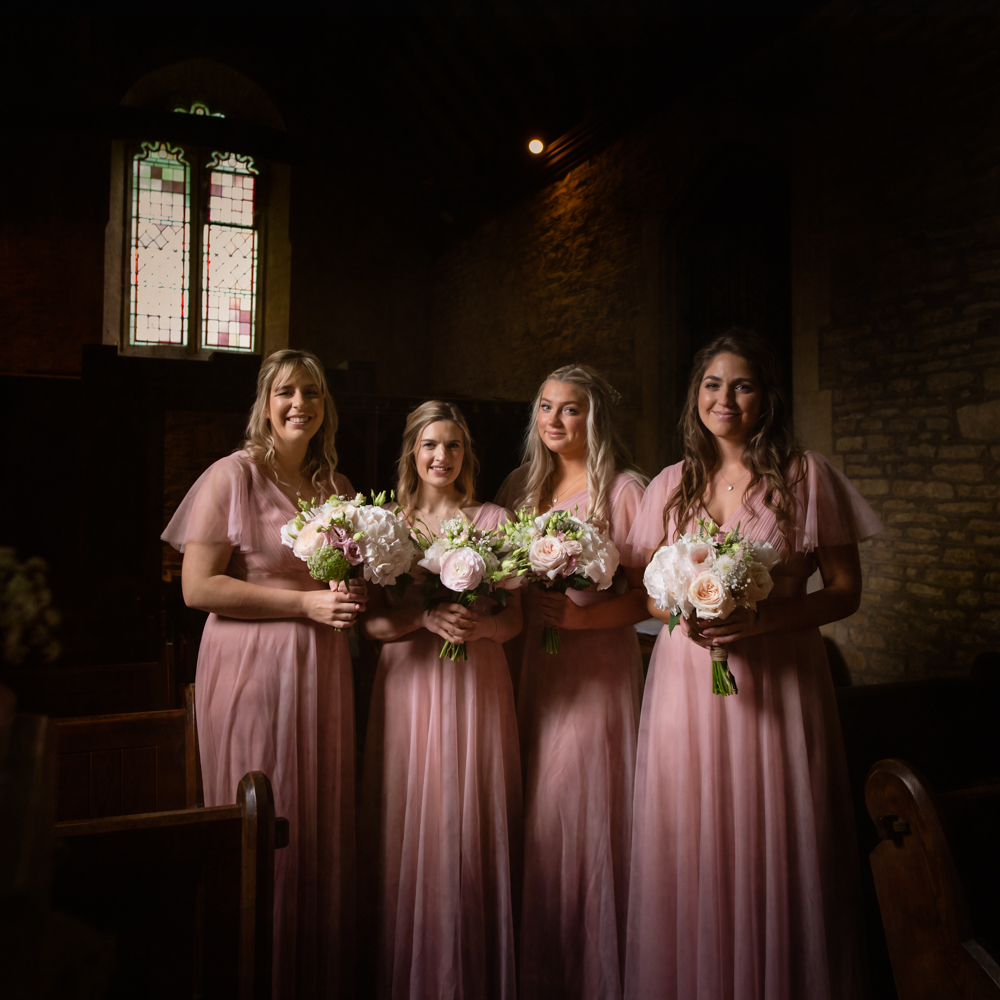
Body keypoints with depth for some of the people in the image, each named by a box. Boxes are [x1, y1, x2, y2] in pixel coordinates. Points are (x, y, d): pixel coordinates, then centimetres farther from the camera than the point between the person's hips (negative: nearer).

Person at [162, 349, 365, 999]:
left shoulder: (337, 487, 11)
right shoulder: (232, 476, -6)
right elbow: (198, 587, -13)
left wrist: (354, 595, 0)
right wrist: (305, 604, -16)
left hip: (321, 670, 5)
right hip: (252, 669, -5)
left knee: (323, 824, 10)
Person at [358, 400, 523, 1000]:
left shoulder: (495, 520, 6)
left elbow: (516, 619, 4)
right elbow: (372, 622, 0)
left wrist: (483, 625, -17)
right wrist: (426, 619, -17)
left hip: (478, 686, 0)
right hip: (410, 685, 1)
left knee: (474, 829, 3)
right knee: (409, 826, 4)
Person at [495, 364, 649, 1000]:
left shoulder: (626, 489, -5)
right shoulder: (522, 486, 12)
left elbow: (651, 594, -9)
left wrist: (581, 616, -21)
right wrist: (510, 651, 8)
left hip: (599, 668, -5)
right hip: (532, 668, 5)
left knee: (587, 812, 0)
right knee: (534, 814, 8)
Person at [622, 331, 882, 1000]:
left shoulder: (807, 475, -1)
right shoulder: (671, 485, 8)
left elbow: (845, 591, -2)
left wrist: (759, 619, -17)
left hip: (779, 685, -2)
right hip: (686, 684, 3)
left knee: (774, 856, 4)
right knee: (690, 852, 9)